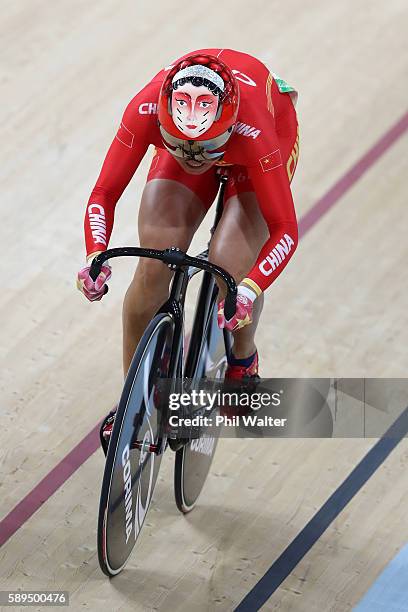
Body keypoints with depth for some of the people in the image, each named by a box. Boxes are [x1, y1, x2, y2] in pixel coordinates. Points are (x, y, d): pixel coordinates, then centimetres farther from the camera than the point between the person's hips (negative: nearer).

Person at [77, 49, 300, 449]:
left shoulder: (253, 132, -44)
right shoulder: (146, 110, -38)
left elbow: (284, 228, -36)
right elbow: (104, 194, -26)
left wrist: (249, 290, -52)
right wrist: (95, 257, -44)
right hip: (178, 134, 2)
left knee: (229, 270, -22)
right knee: (152, 270, -14)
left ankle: (243, 360, 14)